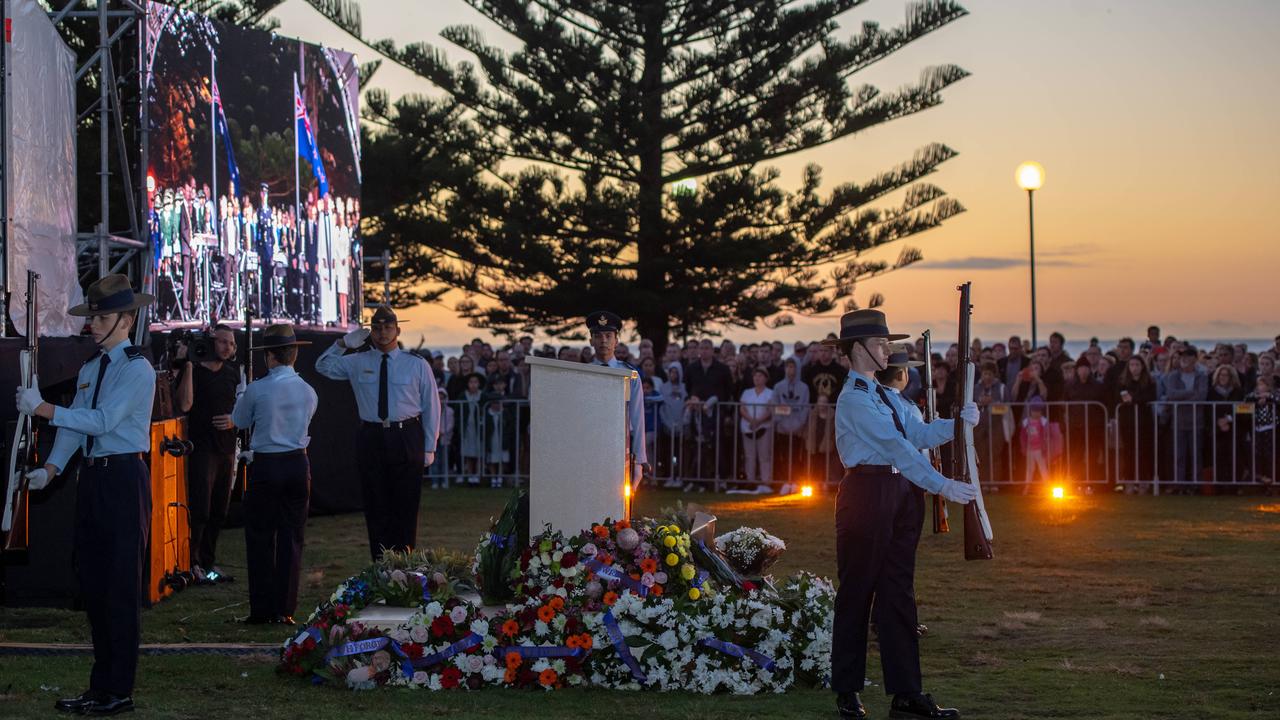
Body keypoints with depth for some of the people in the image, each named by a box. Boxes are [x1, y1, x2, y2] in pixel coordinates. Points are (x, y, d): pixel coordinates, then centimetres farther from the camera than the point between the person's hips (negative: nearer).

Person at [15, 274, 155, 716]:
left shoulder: (137, 369, -11)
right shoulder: (89, 370, 15)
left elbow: (103, 419, -22)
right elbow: (74, 426, 9)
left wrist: (42, 409, -24)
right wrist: (51, 468, -6)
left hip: (124, 478, -9)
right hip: (92, 477, 9)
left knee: (121, 586, -4)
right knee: (91, 581, 13)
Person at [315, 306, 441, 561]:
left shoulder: (417, 365, 3)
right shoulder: (357, 363, 9)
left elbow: (431, 407, 4)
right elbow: (323, 366, 22)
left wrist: (429, 448, 1)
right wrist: (343, 344, 5)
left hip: (407, 440, -2)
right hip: (371, 441, 2)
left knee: (406, 508, 1)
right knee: (376, 509, 4)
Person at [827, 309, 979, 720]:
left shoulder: (881, 393, 18)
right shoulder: (854, 398, -12)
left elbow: (917, 434, 9)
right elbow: (897, 447, -20)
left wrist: (959, 423, -4)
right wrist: (941, 486, -25)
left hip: (901, 493, 9)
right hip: (867, 492, -9)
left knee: (898, 593, 7)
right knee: (857, 592, 1)